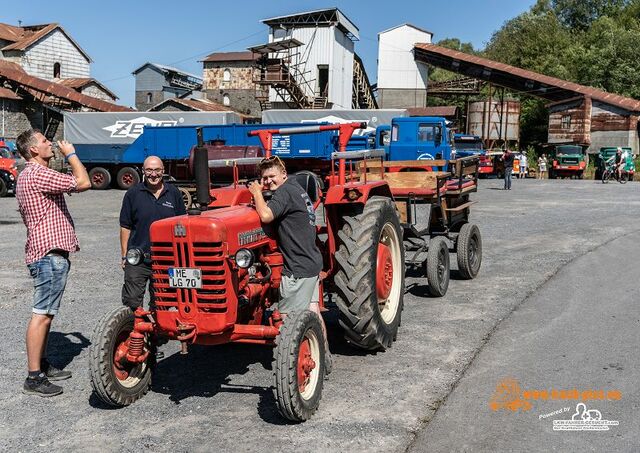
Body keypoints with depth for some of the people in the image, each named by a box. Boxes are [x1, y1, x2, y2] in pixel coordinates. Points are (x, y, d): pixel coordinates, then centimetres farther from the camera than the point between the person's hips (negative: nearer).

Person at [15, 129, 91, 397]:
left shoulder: (27, 175, 19)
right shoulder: (38, 174, -16)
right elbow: (84, 183, -19)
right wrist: (71, 154, -6)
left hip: (43, 252, 11)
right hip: (49, 254, -11)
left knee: (45, 313, 17)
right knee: (42, 314, -8)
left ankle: (42, 365, 26)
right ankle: (34, 378, -4)